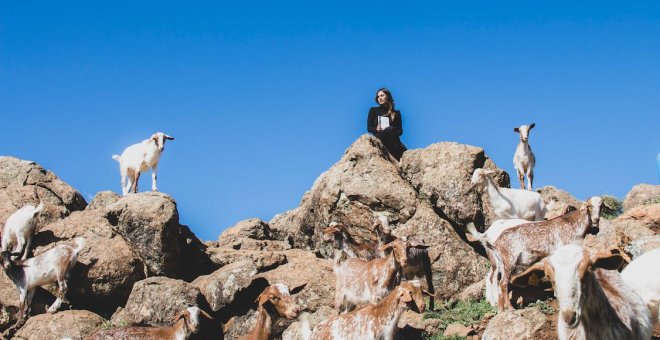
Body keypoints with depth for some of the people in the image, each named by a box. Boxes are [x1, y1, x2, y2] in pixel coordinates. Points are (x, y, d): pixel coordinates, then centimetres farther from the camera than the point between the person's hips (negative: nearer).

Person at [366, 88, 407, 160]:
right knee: (390, 129, -37)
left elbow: (400, 131, 13)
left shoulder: (396, 113, 19)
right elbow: (369, 128, 10)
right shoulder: (373, 110, 16)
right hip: (378, 138, -2)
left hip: (393, 140, 2)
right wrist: (376, 129, -13)